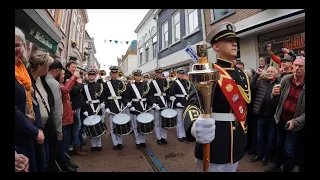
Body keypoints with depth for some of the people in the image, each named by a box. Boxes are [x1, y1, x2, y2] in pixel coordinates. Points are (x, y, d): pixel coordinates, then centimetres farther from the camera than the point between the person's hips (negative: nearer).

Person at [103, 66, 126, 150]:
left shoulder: (121, 83, 6)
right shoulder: (106, 84, 2)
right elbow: (104, 97, -1)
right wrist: (106, 107, -10)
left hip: (120, 106, 1)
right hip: (111, 107, -1)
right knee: (112, 126, 5)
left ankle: (119, 142, 20)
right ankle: (115, 143, 16)